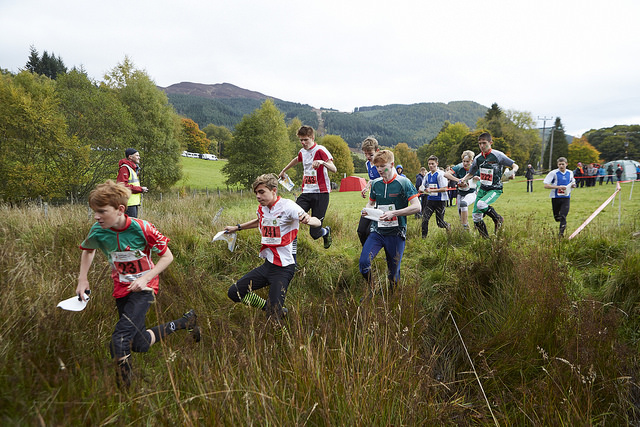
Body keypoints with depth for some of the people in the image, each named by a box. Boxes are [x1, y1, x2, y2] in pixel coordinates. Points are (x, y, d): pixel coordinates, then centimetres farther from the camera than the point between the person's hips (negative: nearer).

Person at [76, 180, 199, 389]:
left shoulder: (141, 228, -22)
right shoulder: (98, 232, -10)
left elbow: (167, 256, -11)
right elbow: (88, 250, 15)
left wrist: (145, 279, -21)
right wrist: (82, 279, 5)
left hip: (143, 287, -5)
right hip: (121, 290, 5)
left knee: (120, 339, -23)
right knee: (140, 345, 8)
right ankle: (185, 322, 24)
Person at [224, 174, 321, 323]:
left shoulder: (287, 206, -15)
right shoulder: (262, 208, 6)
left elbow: (317, 222, -25)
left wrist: (308, 220, -48)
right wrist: (237, 227, 36)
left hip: (283, 268, -7)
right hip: (267, 264, 7)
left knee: (273, 318, -9)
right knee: (234, 293, 7)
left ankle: (278, 311, 27)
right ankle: (270, 307, 21)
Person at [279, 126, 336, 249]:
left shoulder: (320, 150, -7)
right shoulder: (302, 152, 13)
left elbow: (334, 169, -17)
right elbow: (296, 160, 39)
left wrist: (323, 162, -36)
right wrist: (283, 171, 51)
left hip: (321, 194, -5)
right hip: (306, 193, 5)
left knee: (314, 233, -5)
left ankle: (326, 231, 33)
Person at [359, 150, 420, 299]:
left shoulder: (403, 183, -7)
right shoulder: (375, 183, 7)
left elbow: (417, 207, -13)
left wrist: (394, 213, -22)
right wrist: (367, 209, -1)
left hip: (396, 233, -3)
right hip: (377, 231, 4)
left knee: (393, 271, 5)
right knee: (364, 262, -15)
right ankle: (371, 291, 9)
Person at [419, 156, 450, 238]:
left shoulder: (441, 174, -11)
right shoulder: (427, 175, 9)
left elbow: (444, 189, -17)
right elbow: (423, 186, 21)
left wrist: (431, 190, -22)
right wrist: (422, 189, -4)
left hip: (440, 200, -5)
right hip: (430, 200, 5)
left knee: (440, 223, 1)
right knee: (424, 218, -10)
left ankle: (448, 226, 35)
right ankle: (423, 237, 0)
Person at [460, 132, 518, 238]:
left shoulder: (498, 155, -9)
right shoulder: (478, 158, 4)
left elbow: (515, 166, -4)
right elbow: (471, 173, 16)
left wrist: (512, 172, -26)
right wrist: (463, 180, -5)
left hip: (495, 189, -5)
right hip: (482, 189, 5)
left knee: (481, 204, -31)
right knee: (476, 216, 0)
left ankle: (498, 219, -4)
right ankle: (485, 238, 21)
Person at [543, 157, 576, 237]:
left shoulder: (570, 173, 7)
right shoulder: (553, 173, -7)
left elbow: (572, 182, 26)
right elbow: (546, 185, -12)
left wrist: (573, 185, 1)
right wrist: (558, 187, -22)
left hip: (566, 197, 1)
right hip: (556, 197, -1)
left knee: (563, 216, -12)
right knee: (556, 217, 11)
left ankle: (561, 232, -4)